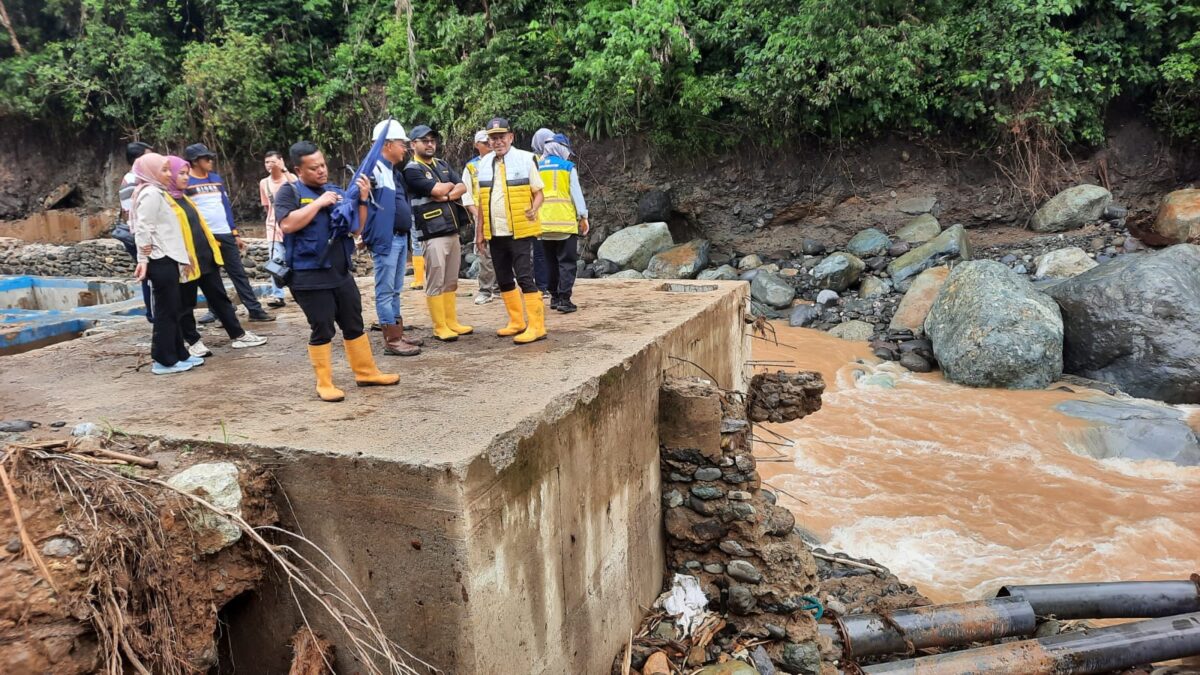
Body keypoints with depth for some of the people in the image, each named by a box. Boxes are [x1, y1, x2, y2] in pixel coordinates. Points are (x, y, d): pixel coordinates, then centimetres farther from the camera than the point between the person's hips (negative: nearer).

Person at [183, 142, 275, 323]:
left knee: (239, 273, 3)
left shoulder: (216, 178, 13)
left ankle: (255, 310, 3)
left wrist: (236, 233, 11)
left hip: (225, 234, 5)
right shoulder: (185, 182, -4)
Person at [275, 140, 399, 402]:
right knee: (322, 330, 0)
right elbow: (287, 224, -20)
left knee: (354, 324, 13)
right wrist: (319, 202, -17)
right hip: (310, 276, -6)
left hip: (341, 273, 6)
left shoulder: (335, 190, 13)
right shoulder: (289, 191, -3)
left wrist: (362, 199, -3)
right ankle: (324, 384, 12)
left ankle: (366, 372, 26)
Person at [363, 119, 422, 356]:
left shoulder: (395, 171, 16)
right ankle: (391, 340, 1)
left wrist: (407, 237, 19)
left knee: (395, 290, 15)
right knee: (385, 291, -3)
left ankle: (399, 334, 23)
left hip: (401, 238, 9)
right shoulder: (374, 170, -13)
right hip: (386, 239, -9)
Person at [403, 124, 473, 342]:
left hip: (453, 230, 8)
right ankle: (440, 327, 1)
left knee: (451, 282, 11)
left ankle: (452, 322, 18)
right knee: (435, 283, -5)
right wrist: (450, 185, 4)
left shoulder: (443, 165, 17)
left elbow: (462, 188, 6)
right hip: (433, 234, -7)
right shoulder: (412, 170, -6)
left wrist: (446, 195, -11)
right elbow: (438, 190, -16)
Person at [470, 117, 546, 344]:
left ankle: (536, 326, -5)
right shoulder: (484, 163, 10)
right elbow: (481, 200, 13)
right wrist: (479, 231, 11)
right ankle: (517, 322, 24)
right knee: (504, 280, 12)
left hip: (520, 232, -6)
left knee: (524, 278, -9)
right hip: (495, 233, 6)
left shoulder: (525, 159, -5)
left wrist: (533, 210, -22)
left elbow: (538, 192, -2)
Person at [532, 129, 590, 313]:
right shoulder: (568, 167, -2)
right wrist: (584, 217, 1)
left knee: (551, 262, 14)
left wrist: (533, 216, 15)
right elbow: (577, 194, -4)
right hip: (566, 222, -3)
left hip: (544, 223, 4)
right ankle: (564, 299, -9)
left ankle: (554, 297, 18)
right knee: (567, 262, -1)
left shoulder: (537, 168, 7)